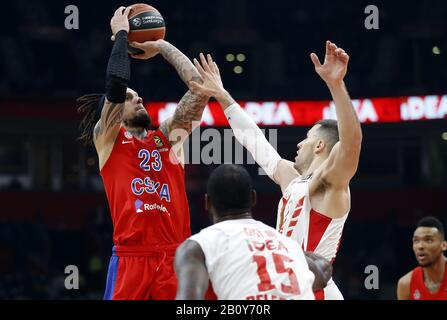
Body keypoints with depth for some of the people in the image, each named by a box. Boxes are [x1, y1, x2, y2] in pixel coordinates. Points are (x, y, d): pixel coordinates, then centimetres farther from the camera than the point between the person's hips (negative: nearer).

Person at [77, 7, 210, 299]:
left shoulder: (168, 136, 19)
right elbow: (116, 84, -7)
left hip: (174, 257, 4)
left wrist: (162, 47, 20)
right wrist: (121, 33, 5)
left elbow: (199, 86, 14)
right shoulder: (107, 138, 8)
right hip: (131, 257, -4)